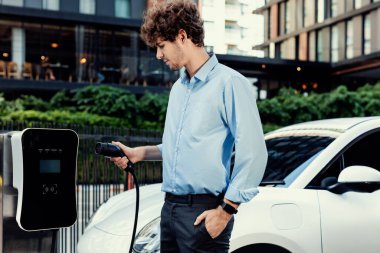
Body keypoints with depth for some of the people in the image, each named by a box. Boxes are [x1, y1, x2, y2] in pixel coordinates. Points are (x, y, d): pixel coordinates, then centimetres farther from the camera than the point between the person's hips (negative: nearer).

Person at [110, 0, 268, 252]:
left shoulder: (228, 82, -12)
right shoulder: (178, 87, 15)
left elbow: (253, 153, -17)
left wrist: (226, 211, -17)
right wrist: (138, 153, 12)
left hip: (203, 211, -8)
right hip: (170, 207, 8)